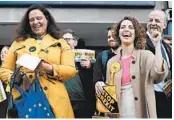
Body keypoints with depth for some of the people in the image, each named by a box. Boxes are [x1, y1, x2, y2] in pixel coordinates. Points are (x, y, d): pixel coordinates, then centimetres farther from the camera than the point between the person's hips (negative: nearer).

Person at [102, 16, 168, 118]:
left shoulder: (145, 55, -2)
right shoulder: (112, 62, 7)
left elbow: (159, 75, -22)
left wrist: (157, 45, -20)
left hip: (141, 114, -3)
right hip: (119, 115, 3)